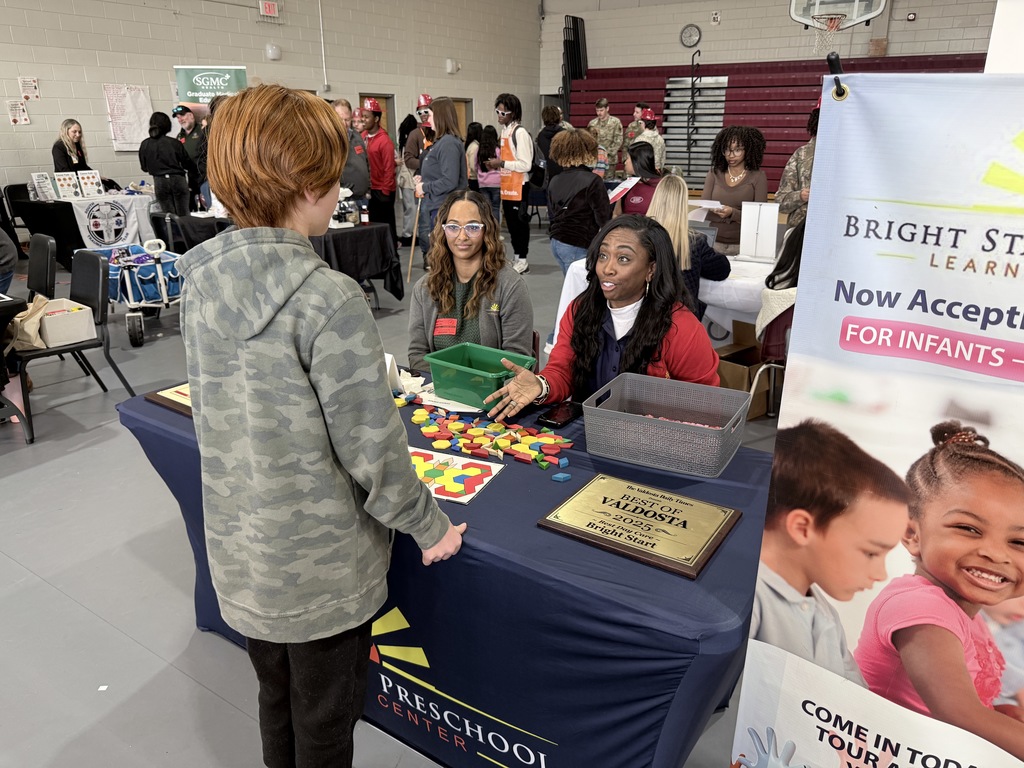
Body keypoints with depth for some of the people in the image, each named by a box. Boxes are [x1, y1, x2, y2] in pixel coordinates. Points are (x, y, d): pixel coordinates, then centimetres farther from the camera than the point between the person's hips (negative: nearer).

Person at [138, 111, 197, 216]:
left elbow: (144, 168, 10)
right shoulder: (175, 143, -6)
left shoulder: (144, 145, 2)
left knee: (169, 215, 6)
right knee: (183, 215, 3)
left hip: (159, 181, 2)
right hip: (177, 179, -2)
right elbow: (187, 163, 0)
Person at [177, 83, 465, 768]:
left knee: (277, 705, 28)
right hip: (321, 568, -6)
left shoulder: (201, 281, -4)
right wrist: (430, 527, -6)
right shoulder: (328, 298, -26)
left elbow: (212, 411, 7)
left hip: (240, 555, 7)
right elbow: (372, 449, -23)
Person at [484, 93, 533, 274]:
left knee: (520, 222, 0)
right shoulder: (504, 131, 12)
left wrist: (502, 163, -19)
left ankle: (522, 260, 9)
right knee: (511, 222, 13)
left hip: (518, 187, -8)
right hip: (507, 186, 8)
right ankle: (517, 258, 23)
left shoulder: (520, 133, -13)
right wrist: (497, 165, 6)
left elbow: (525, 165, -19)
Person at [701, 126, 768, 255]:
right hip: (714, 242, 2)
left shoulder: (758, 176, 1)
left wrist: (733, 213, -22)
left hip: (743, 245, -1)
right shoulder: (714, 173, 7)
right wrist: (716, 211, -21)